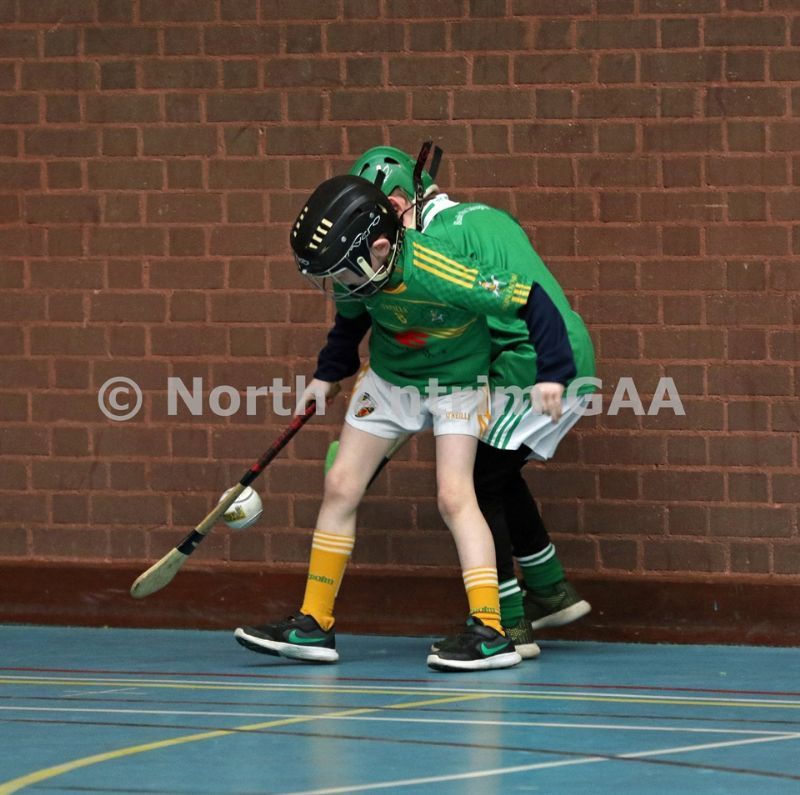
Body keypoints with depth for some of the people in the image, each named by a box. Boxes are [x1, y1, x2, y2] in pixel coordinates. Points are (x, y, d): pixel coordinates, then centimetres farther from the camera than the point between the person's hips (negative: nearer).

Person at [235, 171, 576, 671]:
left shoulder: (440, 275, -38)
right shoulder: (355, 276, -19)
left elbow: (529, 298, -31)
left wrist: (553, 373, -29)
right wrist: (327, 376, 9)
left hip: (455, 380, -6)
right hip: (388, 378, 6)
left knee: (454, 495, -20)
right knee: (341, 486, 4)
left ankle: (491, 632, -22)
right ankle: (314, 625, 12)